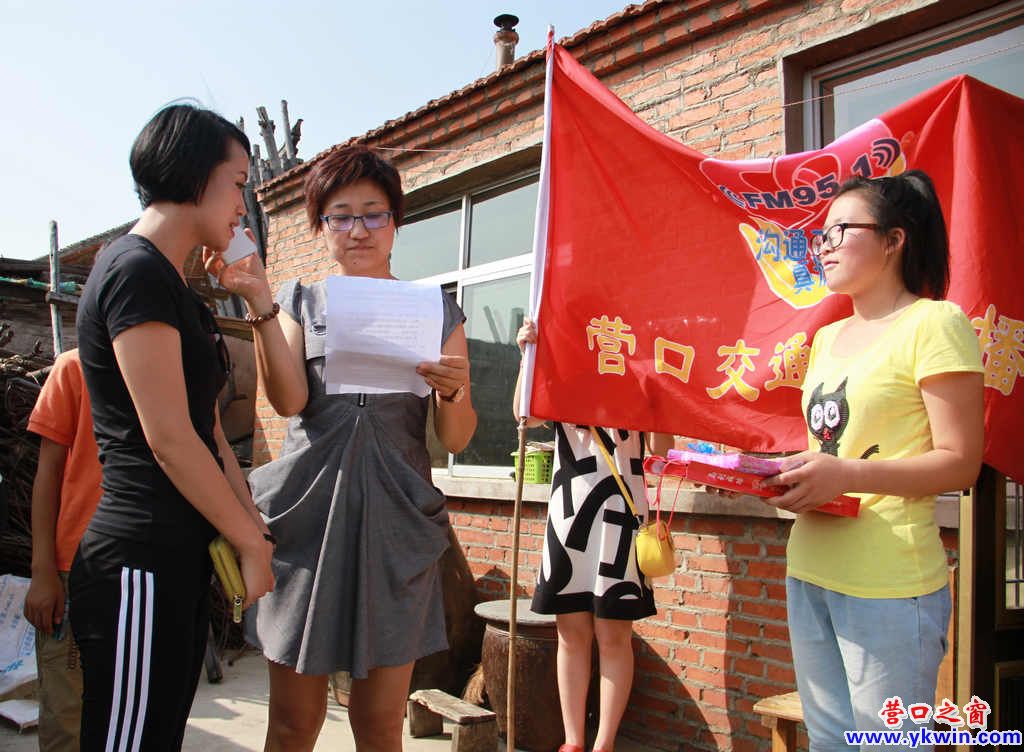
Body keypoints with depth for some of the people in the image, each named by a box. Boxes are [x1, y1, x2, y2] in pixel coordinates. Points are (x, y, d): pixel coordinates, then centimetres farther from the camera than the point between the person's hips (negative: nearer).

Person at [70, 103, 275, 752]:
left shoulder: (177, 289, 18)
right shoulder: (136, 273, -12)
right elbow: (169, 440, -17)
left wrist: (252, 524, 5)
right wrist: (252, 541, -9)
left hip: (182, 557, 10)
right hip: (140, 563, -10)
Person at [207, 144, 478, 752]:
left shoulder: (436, 311, 11)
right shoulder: (300, 302, 12)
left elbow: (456, 440, 5)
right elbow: (289, 400, -7)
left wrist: (454, 390, -16)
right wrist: (260, 303, -14)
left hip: (396, 523, 0)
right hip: (305, 516, 0)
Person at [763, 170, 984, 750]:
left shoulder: (934, 323, -9)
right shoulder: (827, 338, 15)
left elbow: (960, 463, -13)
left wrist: (848, 475, -25)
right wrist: (786, 471, 3)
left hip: (888, 585, -8)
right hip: (810, 571, 8)